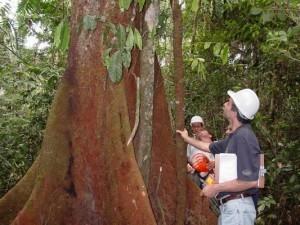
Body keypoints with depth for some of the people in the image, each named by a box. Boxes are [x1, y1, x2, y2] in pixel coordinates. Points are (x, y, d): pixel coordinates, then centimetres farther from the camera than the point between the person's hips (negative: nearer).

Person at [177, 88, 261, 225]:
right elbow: (210, 147, 30)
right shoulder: (234, 136, 10)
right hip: (228, 206, 9)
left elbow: (251, 181, -28)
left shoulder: (244, 137, -22)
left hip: (238, 207, -9)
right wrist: (187, 139, 38)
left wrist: (216, 188, -19)